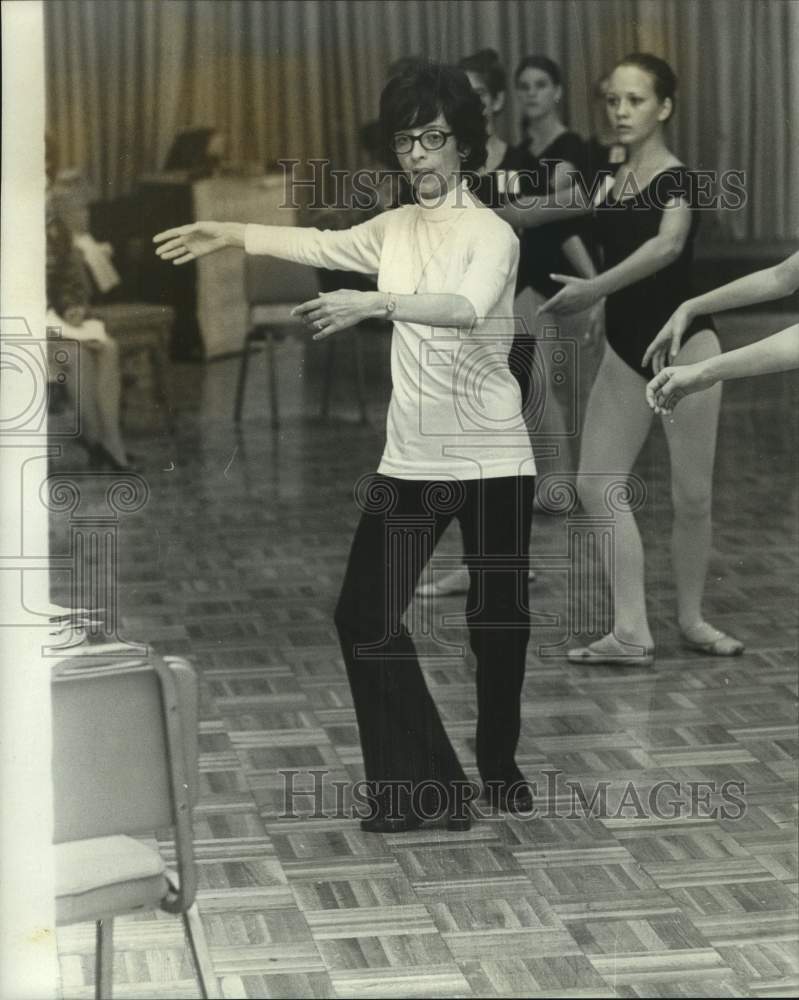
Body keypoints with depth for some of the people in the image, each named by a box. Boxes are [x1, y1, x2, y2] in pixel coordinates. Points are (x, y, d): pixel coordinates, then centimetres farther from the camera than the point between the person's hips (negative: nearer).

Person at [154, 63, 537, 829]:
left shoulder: (492, 233, -12)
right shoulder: (394, 229, 8)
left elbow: (468, 308, -30)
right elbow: (321, 246, 20)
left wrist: (372, 303, -42)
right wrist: (233, 235, 14)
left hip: (492, 459, -5)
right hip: (411, 461, 5)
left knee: (498, 619, 6)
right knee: (365, 614, -3)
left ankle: (498, 764, 30)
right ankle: (422, 785, 5)